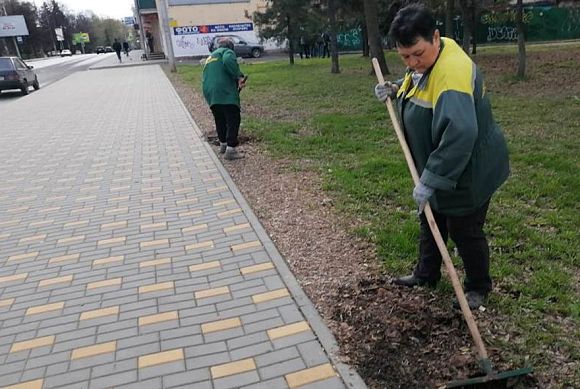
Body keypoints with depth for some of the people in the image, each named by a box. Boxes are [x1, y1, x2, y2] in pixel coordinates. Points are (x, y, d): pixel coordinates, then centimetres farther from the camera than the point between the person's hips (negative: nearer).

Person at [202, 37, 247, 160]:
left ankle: (223, 144, 33)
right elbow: (229, 61, -19)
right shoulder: (227, 51, 6)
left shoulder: (209, 58, 31)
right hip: (225, 92, -8)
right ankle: (231, 150, -6)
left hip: (209, 93, 8)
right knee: (233, 121, -3)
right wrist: (239, 76, -15)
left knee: (220, 120, 22)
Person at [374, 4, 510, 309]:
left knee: (464, 232, 7)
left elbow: (459, 134, -44)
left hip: (468, 171, -9)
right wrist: (396, 90, 0)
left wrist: (430, 181, -41)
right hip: (437, 168, 9)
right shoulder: (425, 61, -3)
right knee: (430, 221, 22)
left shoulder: (451, 72, -34)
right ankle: (426, 274, 42)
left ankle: (478, 287, 32)